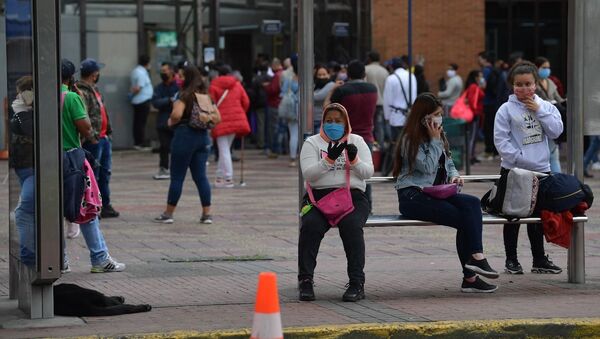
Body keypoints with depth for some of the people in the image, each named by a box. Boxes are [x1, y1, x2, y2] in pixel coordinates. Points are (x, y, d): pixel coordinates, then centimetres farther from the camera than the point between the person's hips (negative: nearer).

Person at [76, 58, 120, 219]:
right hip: (93, 140, -10)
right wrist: (91, 136, -25)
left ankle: (105, 205, 24)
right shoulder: (82, 92, -17)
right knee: (92, 175, -3)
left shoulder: (94, 89, 17)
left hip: (103, 138, 10)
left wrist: (108, 131, 20)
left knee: (105, 173, 15)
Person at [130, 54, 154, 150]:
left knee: (137, 123, 12)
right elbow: (138, 88, -21)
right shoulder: (142, 73, -18)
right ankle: (141, 144, -5)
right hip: (143, 101, -9)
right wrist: (132, 94, -6)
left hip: (136, 101, 9)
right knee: (141, 123, -6)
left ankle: (136, 143, 16)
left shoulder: (135, 71, 13)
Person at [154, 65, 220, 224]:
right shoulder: (206, 96, 11)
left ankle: (168, 214, 6)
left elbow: (176, 114, -23)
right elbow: (217, 117, 13)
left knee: (177, 177, 0)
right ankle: (207, 213, 4)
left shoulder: (185, 95, -11)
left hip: (185, 135, -6)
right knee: (201, 176, 8)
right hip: (203, 135, 6)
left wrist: (171, 122, -5)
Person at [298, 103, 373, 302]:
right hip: (319, 196, 0)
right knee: (310, 226, -32)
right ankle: (305, 281, -25)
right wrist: (329, 159, -19)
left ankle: (357, 283, -29)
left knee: (352, 226, -32)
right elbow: (308, 174, -5)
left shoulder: (357, 142, 16)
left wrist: (354, 159, -14)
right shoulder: (312, 143, 11)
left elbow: (368, 173, 5)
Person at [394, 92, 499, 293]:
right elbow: (428, 167, -12)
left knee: (472, 203, -23)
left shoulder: (439, 136, 20)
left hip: (436, 194, 7)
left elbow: (448, 163, 25)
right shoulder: (410, 140, -3)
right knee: (464, 218, -25)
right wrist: (434, 141, -7)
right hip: (413, 197, -7)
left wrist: (454, 175, 3)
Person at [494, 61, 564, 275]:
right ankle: (511, 260, 14)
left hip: (541, 169, 3)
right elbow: (500, 140, -10)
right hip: (513, 171, -3)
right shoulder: (506, 109, -6)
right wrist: (519, 158, -18)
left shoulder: (546, 107, 6)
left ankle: (539, 260, 21)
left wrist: (539, 111, -11)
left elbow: (556, 131, -4)